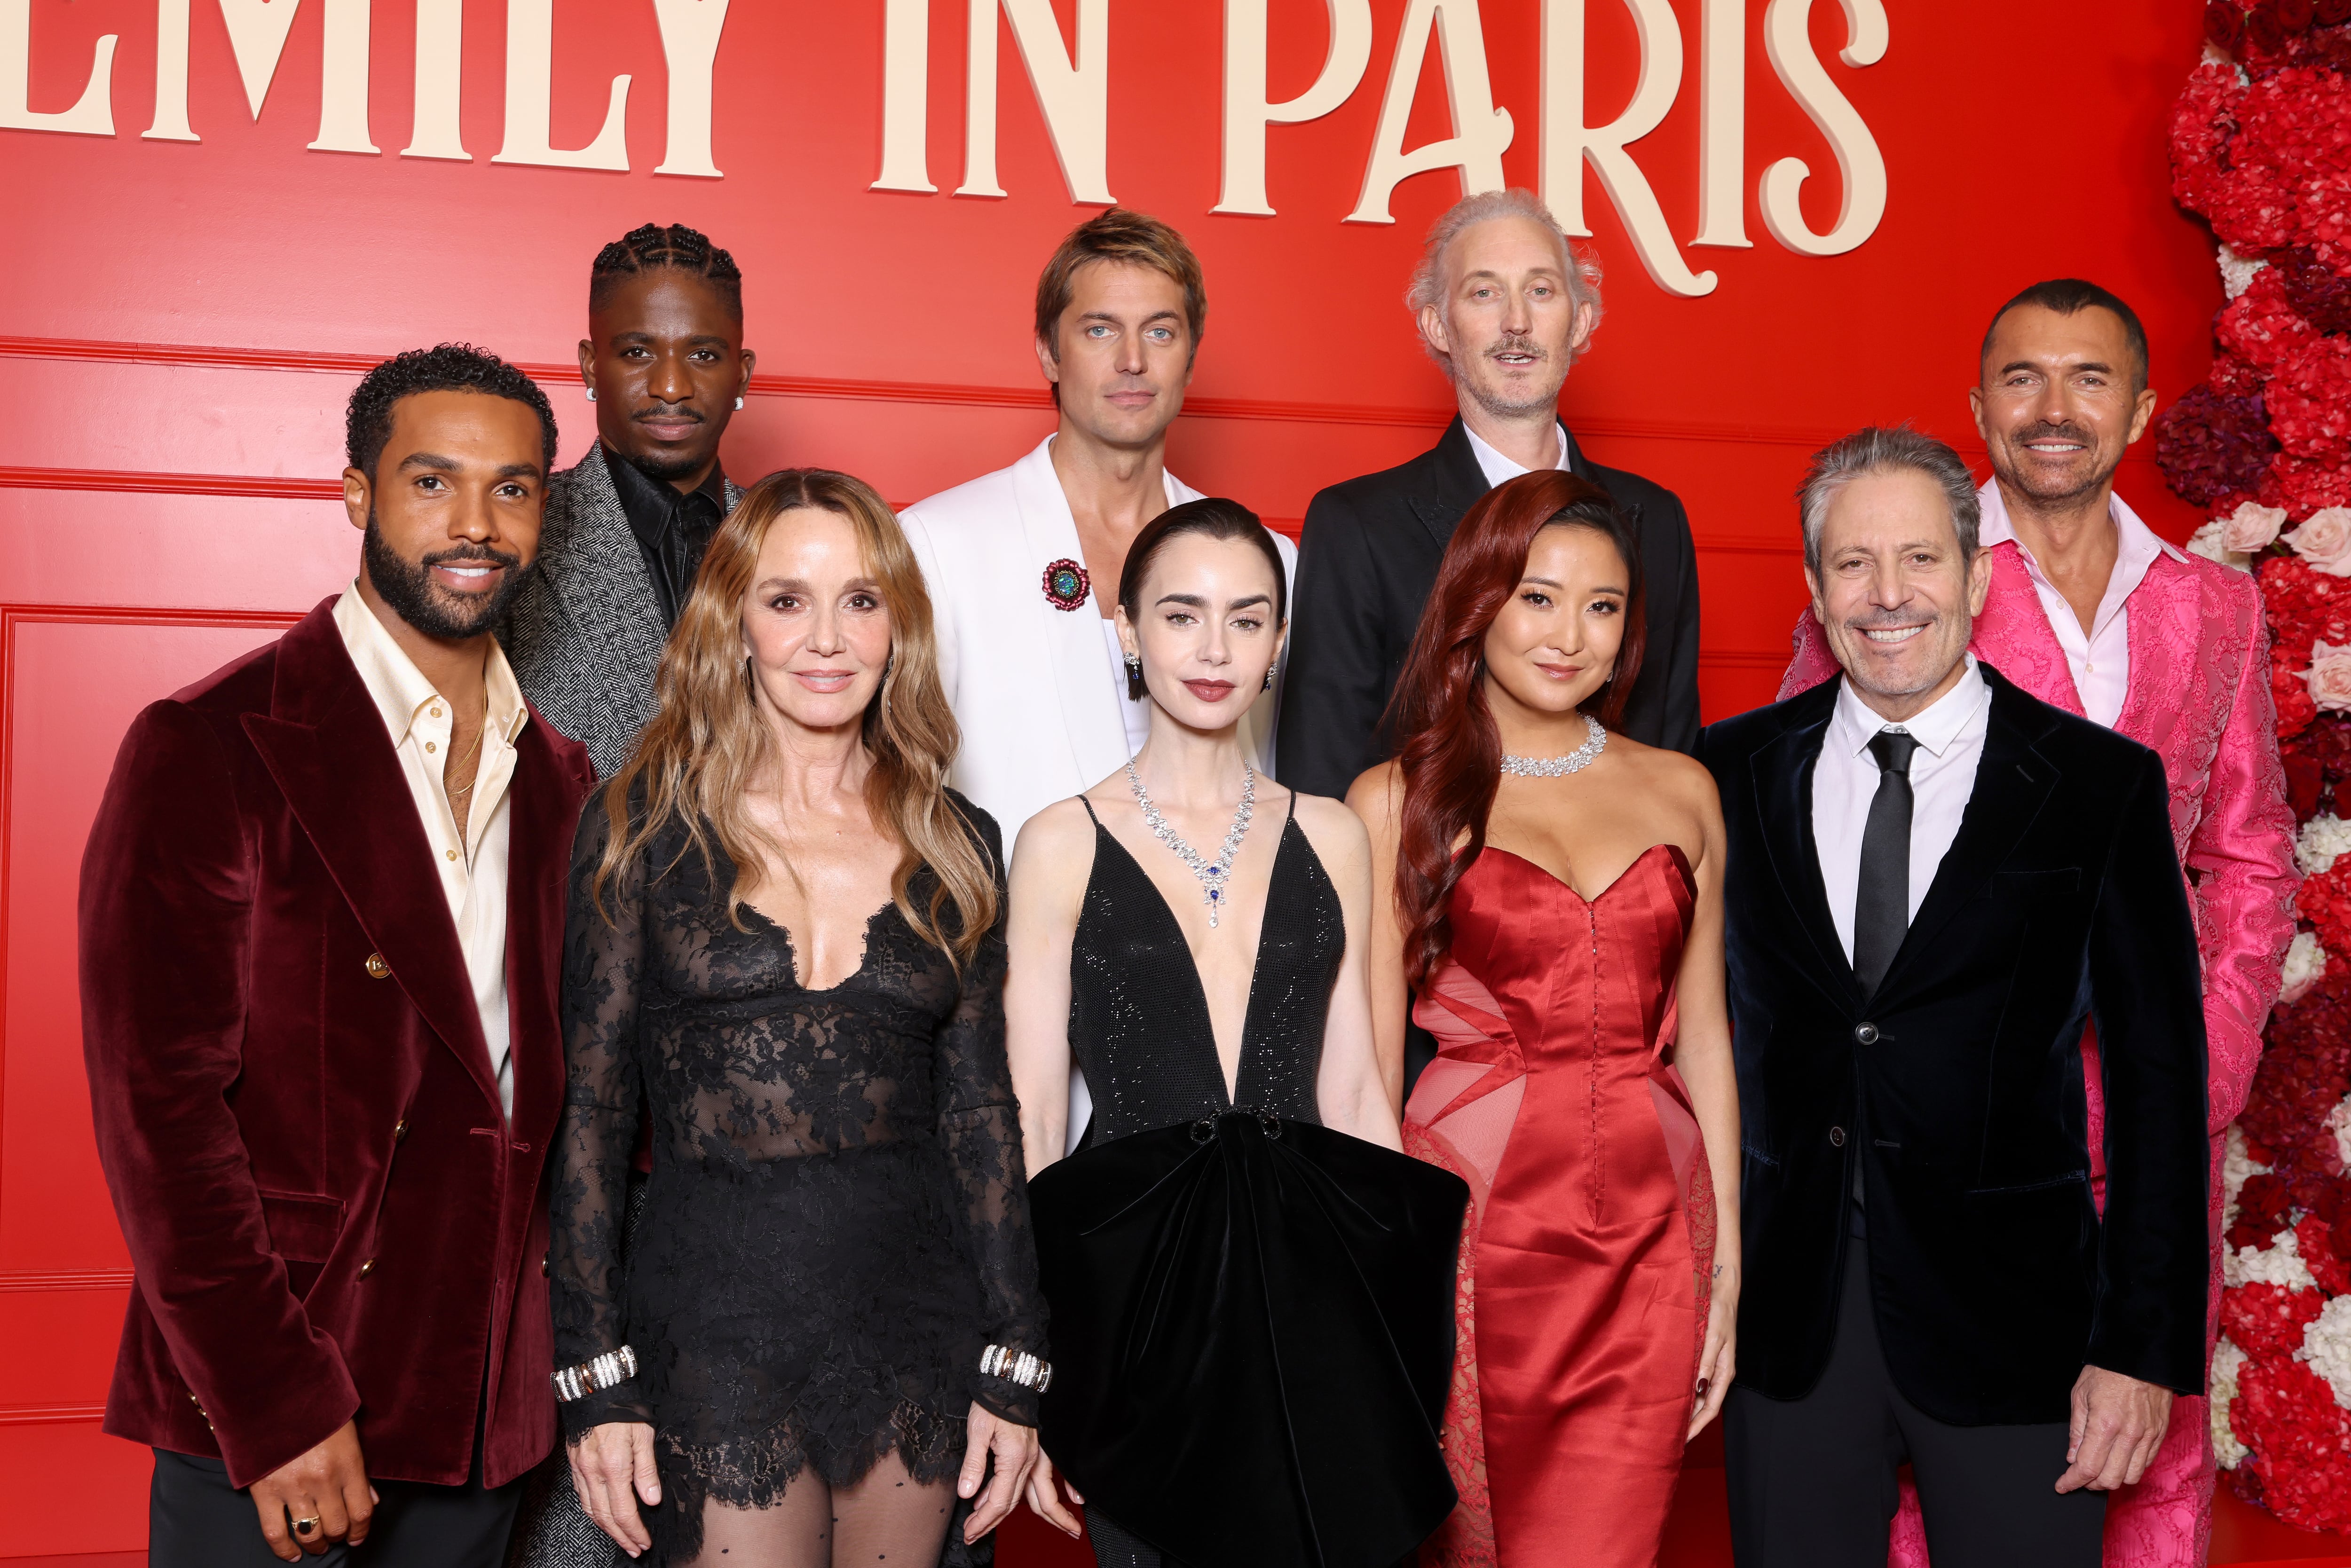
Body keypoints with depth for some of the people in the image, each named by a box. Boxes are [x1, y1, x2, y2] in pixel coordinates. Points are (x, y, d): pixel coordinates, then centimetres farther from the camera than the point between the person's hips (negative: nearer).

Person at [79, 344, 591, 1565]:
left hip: (484, 1411, 5)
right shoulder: (210, 749, -9)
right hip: (261, 1419, -5)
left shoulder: (558, 779, 9)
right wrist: (278, 1406, -17)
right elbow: (157, 1099, -14)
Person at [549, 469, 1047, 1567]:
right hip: (713, 1337, -3)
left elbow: (980, 1110, 8)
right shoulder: (645, 824, -2)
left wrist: (1015, 1362, 5)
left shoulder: (955, 845, 6)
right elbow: (589, 1107, -2)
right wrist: (595, 1377, -6)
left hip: (915, 1328, 3)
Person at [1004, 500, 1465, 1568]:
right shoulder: (1063, 845, -1)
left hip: (1311, 1282, 3)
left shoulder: (1329, 838, 8)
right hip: (1135, 1281, -2)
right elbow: (1031, 1121, -1)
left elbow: (1352, 1091, 11)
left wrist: (1397, 1301, 6)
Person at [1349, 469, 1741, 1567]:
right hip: (1470, 1221, -2)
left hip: (1649, 1239, 2)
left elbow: (1701, 1032, 13)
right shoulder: (1396, 801, 1)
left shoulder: (1680, 791, 11)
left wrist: (1727, 1258, 7)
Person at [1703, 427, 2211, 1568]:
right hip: (1786, 1310, 2)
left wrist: (2147, 1347, -7)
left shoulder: (2102, 785, -2)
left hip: (2009, 1312, -2)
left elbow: (2157, 1074, -3)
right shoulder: (1737, 772, 4)